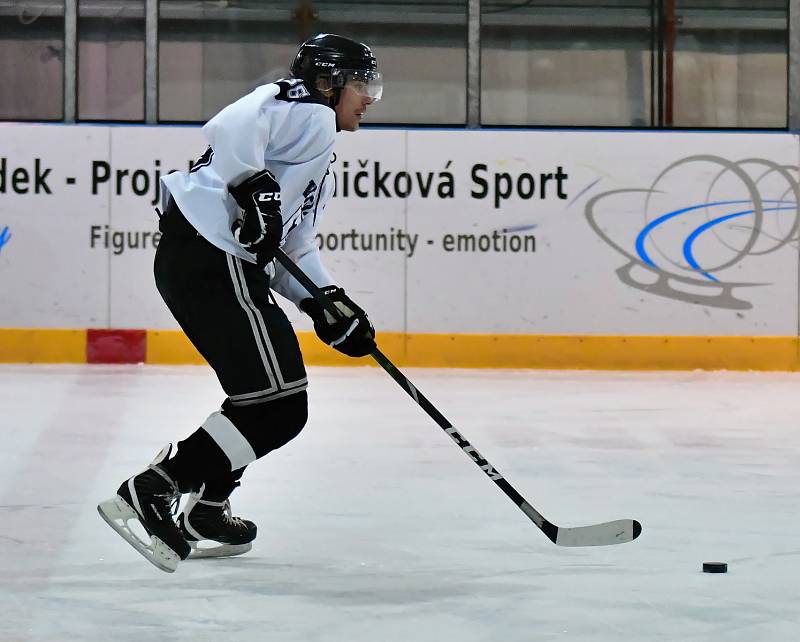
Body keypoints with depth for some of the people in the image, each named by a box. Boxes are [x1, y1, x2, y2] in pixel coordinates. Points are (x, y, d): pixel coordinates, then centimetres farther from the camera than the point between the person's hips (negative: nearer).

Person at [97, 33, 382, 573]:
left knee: (264, 392, 25)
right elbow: (231, 128, -20)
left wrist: (328, 305, 13)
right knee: (279, 406, -12)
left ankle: (205, 512, 29)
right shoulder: (306, 108, -2)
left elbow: (296, 246, 25)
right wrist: (255, 190, -25)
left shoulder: (320, 163, 30)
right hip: (212, 259, -11)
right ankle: (146, 493, -15)